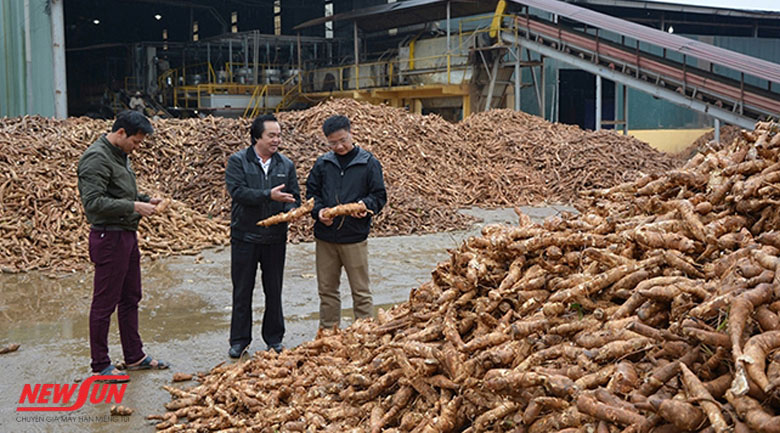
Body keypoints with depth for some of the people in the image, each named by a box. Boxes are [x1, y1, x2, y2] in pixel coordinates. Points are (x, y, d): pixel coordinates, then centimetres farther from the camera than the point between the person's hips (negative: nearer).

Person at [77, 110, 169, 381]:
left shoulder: (120, 155, 13)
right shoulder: (96, 158, -17)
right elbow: (93, 202, -24)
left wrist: (144, 200, 6)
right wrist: (133, 207, -24)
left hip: (127, 236, 10)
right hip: (109, 238, -10)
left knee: (130, 299, 16)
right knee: (104, 303, 1)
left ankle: (134, 356, 27)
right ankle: (100, 364, 12)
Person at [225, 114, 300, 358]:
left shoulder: (286, 165, 8)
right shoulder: (238, 161, -4)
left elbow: (294, 196, 7)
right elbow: (237, 191, -17)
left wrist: (290, 210, -15)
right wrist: (269, 195, -23)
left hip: (275, 238, 3)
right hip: (244, 237, -3)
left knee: (274, 291, 10)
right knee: (242, 291, 6)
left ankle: (274, 339, 23)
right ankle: (239, 340, 18)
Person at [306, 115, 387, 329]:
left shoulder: (368, 163, -1)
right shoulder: (322, 164, 6)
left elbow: (379, 195, 1)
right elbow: (311, 192, 11)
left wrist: (366, 205, -20)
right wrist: (318, 211, -9)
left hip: (355, 239, -3)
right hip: (325, 238, 3)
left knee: (361, 291, 3)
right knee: (327, 289, 12)